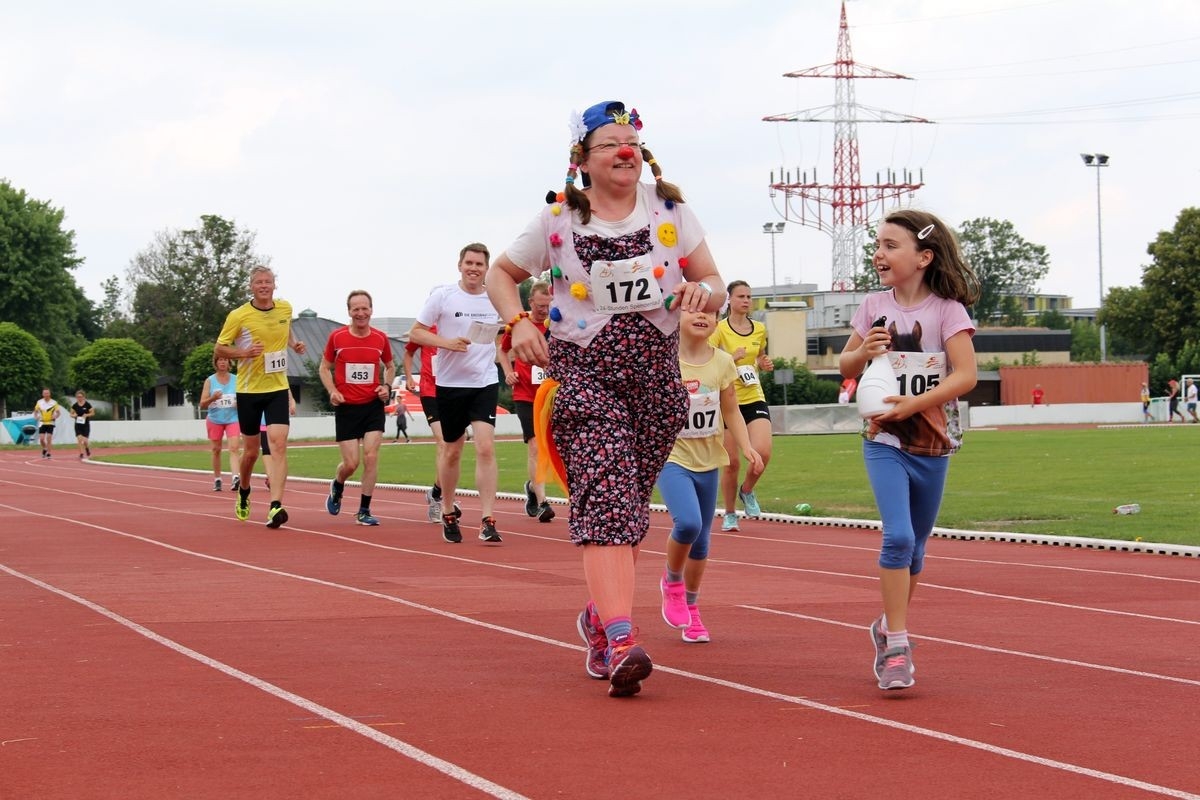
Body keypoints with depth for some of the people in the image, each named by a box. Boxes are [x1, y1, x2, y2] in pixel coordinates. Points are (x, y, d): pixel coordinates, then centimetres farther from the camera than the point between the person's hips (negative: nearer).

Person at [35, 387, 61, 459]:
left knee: (49, 438, -8)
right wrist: (36, 416, -6)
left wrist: (55, 416, -18)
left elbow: (58, 412, 2)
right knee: (41, 439, -5)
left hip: (50, 423, -2)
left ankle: (48, 454, -1)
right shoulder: (39, 402, 1)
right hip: (42, 423, 2)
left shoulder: (54, 402, -4)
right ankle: (44, 449, 23)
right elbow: (36, 411, 13)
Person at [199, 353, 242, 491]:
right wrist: (212, 398, -22)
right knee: (216, 450, 7)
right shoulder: (210, 381, 0)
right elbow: (202, 405, -2)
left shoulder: (236, 380, 3)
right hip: (215, 419, 1)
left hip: (233, 419, -1)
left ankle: (235, 477, -30)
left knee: (234, 448, -17)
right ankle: (217, 479, 19)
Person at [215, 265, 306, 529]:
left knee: (278, 444, -16)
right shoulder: (238, 316, -9)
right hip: (249, 390, -2)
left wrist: (294, 343, 6)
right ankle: (243, 491, 41)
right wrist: (244, 353, -21)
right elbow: (219, 349, -3)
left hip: (278, 388, 2)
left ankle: (276, 507, -23)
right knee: (251, 450, 9)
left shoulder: (285, 308, 3)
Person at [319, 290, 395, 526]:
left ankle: (364, 510, 1)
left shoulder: (381, 338, 1)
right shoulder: (337, 337, -3)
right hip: (346, 407, -1)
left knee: (371, 456, -10)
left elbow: (390, 366, 17)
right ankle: (337, 487, 33)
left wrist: (387, 386, -2)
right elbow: (324, 367, 7)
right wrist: (332, 391, -9)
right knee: (350, 464, -3)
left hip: (373, 404, 1)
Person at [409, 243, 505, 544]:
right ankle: (448, 514, 29)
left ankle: (487, 521, -15)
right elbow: (415, 333, -3)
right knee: (452, 452, 9)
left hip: (485, 383, 1)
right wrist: (447, 342, -18)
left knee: (486, 448, -14)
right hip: (450, 384, -1)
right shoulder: (442, 295, -4)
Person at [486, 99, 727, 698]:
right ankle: (620, 642, -31)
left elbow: (715, 285, 8)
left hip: (655, 376, 3)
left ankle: (599, 615, 33)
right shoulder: (558, 220, 2)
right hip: (582, 373, -3)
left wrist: (702, 291, -16)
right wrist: (518, 321, -4)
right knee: (606, 498, -19)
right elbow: (501, 274, 14)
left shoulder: (671, 211, 6)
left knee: (628, 504, 9)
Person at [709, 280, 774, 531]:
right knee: (732, 462, -1)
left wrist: (765, 365, 4)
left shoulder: (760, 329, 8)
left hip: (754, 399, 3)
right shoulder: (719, 329, -6)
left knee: (762, 453, -18)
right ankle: (729, 514, 18)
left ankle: (747, 491, 12)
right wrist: (732, 358, -21)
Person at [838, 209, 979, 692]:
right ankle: (897, 647, -15)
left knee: (914, 547, 12)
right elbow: (845, 367, 13)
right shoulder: (875, 307, 3)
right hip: (884, 441, 0)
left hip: (932, 445, 0)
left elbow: (966, 375, -15)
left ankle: (888, 627, 34)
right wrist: (863, 352, -10)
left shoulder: (947, 310, -7)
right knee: (898, 535, -18)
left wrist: (912, 404, -23)